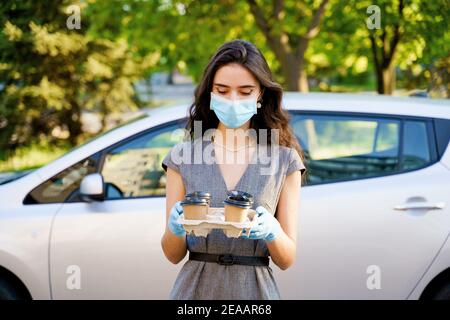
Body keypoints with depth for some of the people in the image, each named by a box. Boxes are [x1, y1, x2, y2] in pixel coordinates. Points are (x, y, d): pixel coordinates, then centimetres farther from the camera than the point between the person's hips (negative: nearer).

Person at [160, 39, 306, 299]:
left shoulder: (284, 160, 0)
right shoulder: (183, 156, 1)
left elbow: (287, 259, -1)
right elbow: (173, 255, 2)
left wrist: (272, 232, -21)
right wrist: (175, 229, -19)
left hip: (255, 289, 0)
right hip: (195, 287, 1)